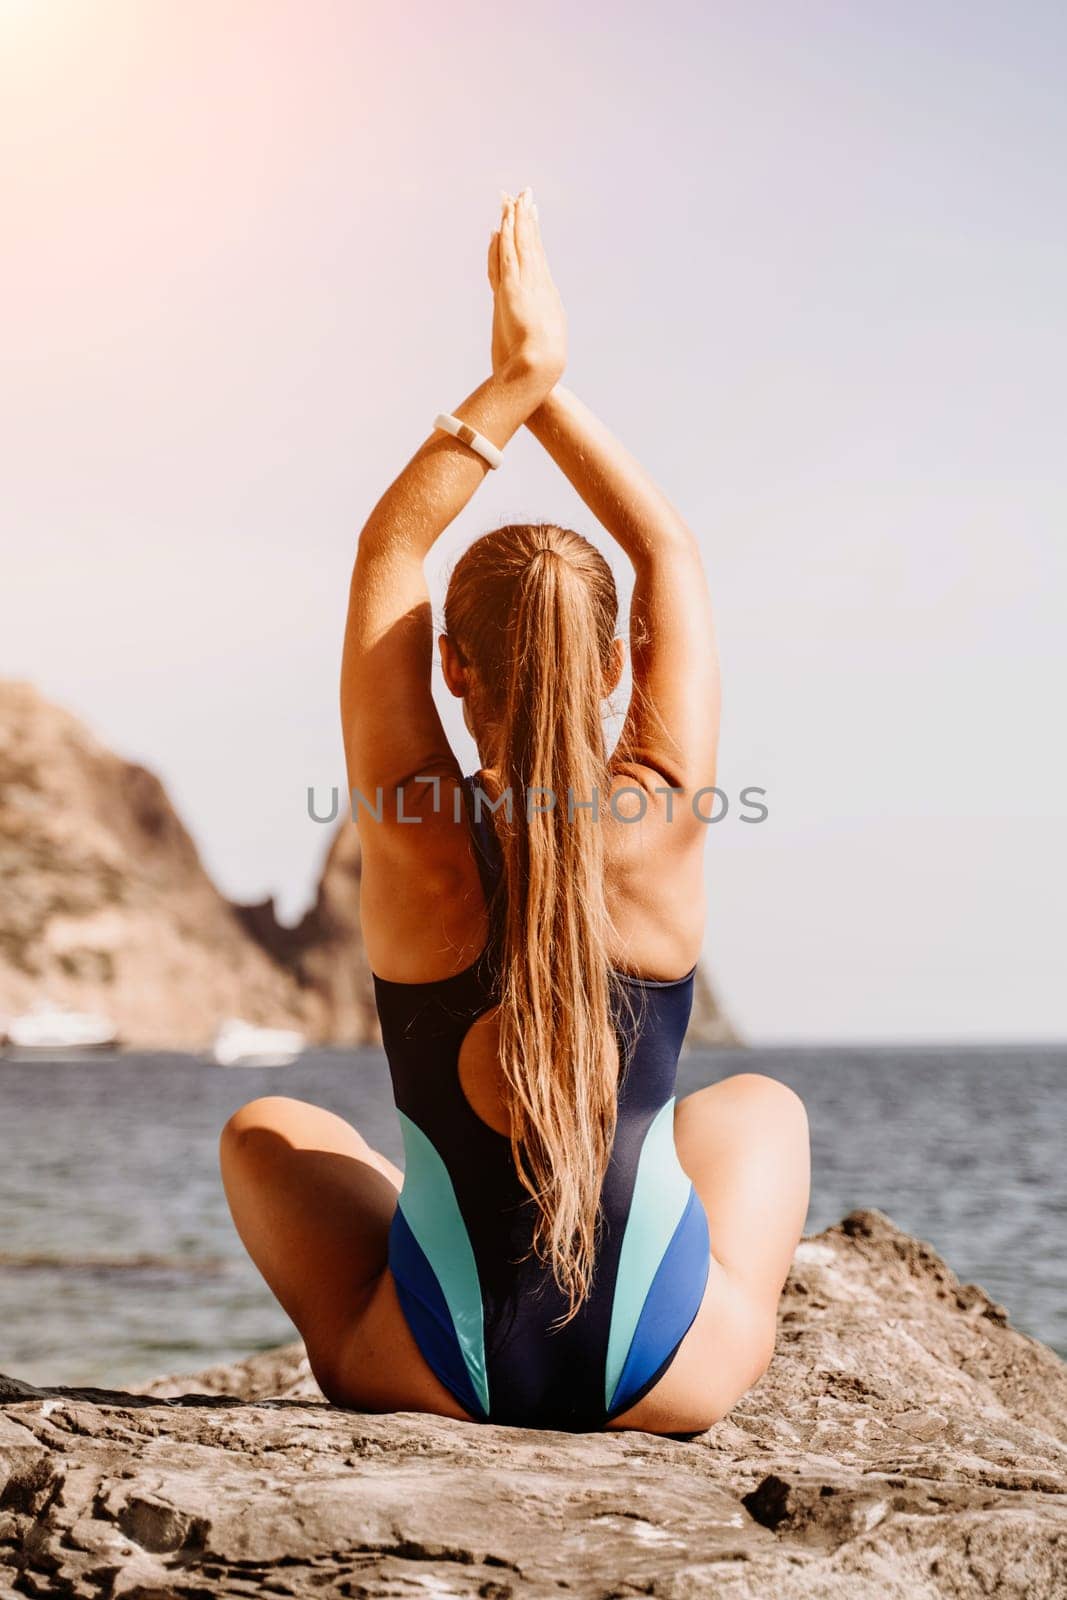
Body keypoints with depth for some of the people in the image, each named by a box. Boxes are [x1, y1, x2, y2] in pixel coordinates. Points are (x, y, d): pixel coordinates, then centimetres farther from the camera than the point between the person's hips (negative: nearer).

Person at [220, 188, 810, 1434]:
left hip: (438, 1374, 0)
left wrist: (513, 383, 0)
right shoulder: (660, 826, -12)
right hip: (671, 1378, 1)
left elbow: (385, 553, 0)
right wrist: (548, 388, 5)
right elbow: (669, 552, 3)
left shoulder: (417, 840, -13)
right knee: (762, 1105, 33)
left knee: (265, 1132, 28)